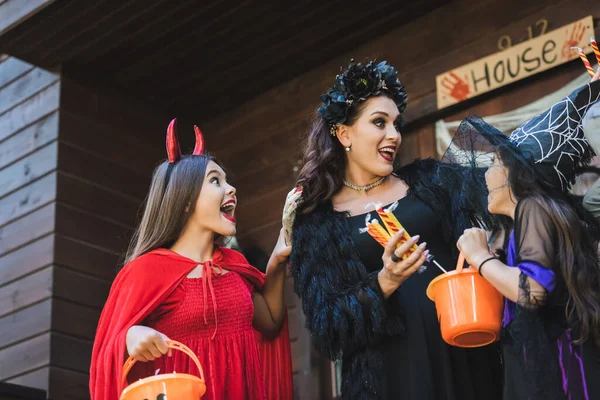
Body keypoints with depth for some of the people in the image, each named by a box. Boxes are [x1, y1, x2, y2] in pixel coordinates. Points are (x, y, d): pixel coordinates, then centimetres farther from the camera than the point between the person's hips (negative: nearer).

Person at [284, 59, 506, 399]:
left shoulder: (427, 181, 10)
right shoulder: (318, 222, 1)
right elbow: (327, 325, -6)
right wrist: (383, 284, -20)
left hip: (464, 350, 3)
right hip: (393, 367, -3)